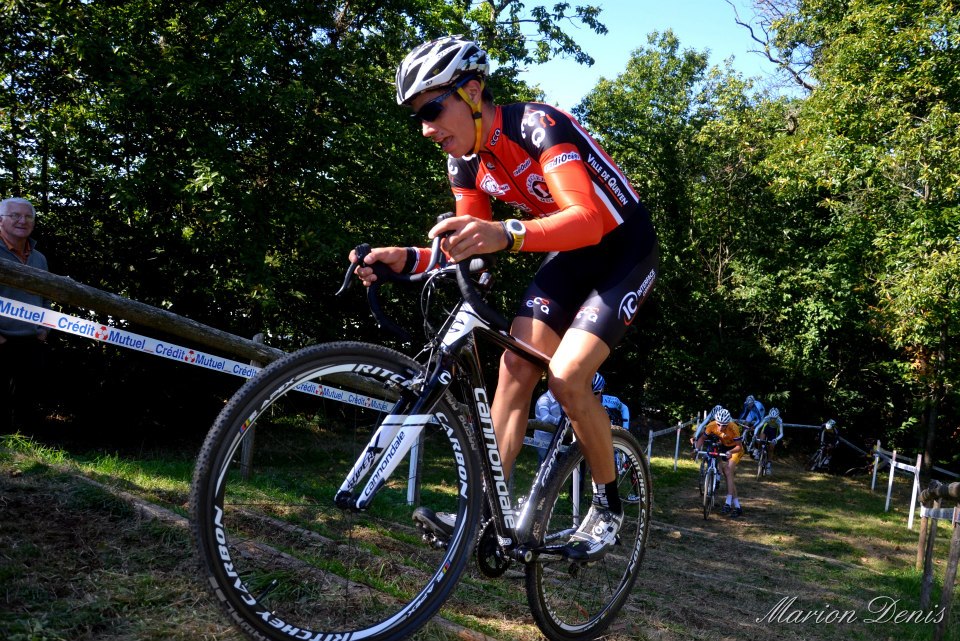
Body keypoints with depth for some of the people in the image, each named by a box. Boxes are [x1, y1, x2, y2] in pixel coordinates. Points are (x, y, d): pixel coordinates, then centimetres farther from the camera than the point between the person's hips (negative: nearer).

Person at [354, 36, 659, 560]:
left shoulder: (537, 125, -28)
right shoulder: (465, 162, -3)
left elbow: (589, 219, -41)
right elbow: (469, 250, -1)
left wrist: (507, 235, -58)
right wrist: (407, 259, -20)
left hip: (623, 248, -7)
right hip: (571, 255, 7)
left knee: (565, 376, -20)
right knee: (514, 366, -7)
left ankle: (608, 505, 2)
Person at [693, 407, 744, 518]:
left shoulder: (733, 428, -34)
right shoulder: (712, 425, -23)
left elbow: (739, 446, -31)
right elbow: (702, 438, -11)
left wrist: (730, 452, -48)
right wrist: (697, 448, -27)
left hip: (735, 449, -5)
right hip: (724, 447, 5)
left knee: (728, 471, -23)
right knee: (729, 475, 2)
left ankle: (728, 503, -21)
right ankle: (737, 506, 8)